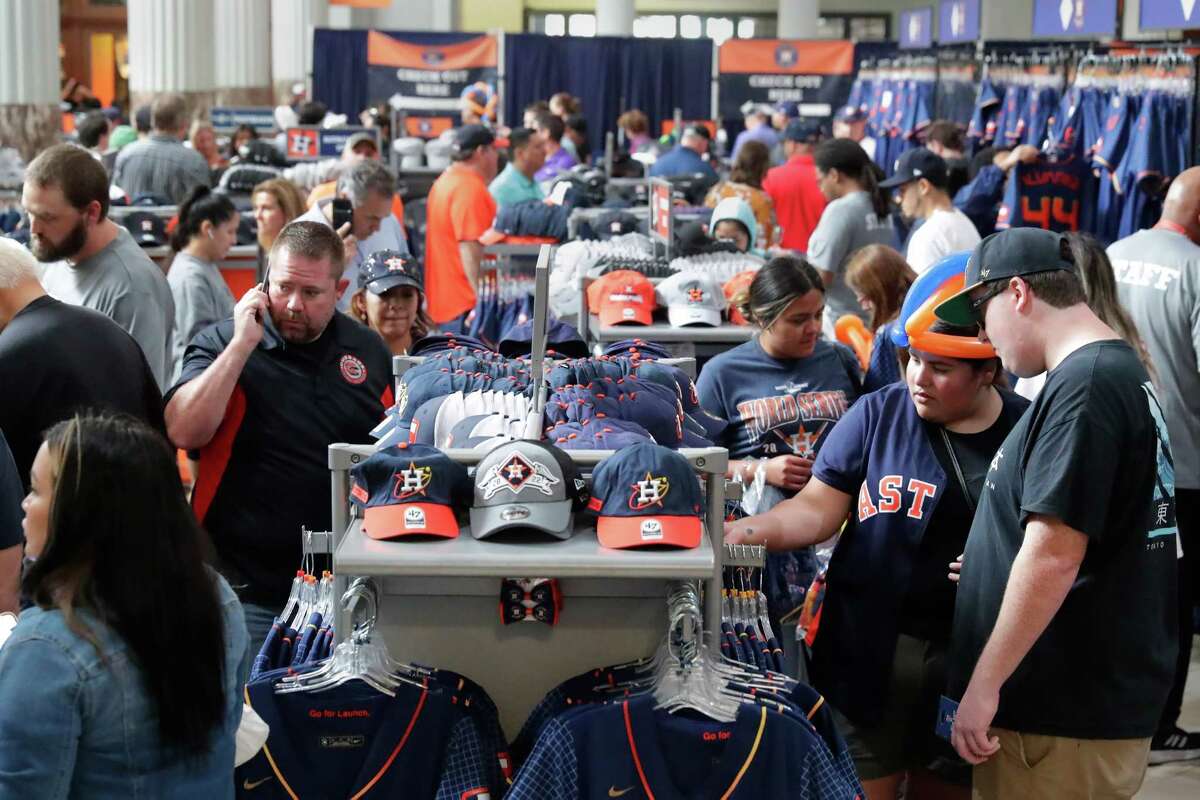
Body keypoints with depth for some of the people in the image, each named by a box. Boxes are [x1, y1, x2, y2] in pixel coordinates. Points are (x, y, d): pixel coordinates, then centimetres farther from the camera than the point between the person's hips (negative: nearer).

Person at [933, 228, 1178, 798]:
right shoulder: (1125, 374, 15)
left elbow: (1054, 554, -24)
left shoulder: (1083, 387, -18)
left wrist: (984, 685, -20)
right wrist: (990, 568, 27)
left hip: (1066, 718, -10)